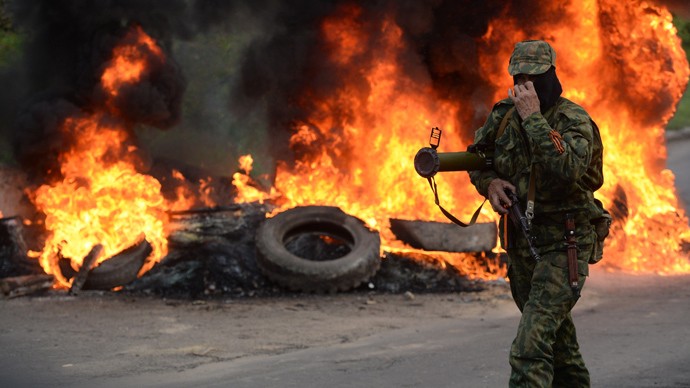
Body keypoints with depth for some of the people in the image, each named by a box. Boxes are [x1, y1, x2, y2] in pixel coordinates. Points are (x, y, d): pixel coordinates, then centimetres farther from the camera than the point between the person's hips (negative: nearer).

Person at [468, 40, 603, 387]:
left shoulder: (574, 120, -15)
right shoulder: (504, 114, 4)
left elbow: (566, 170, -33)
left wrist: (533, 118, -30)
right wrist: (489, 183, -4)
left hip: (562, 244, -7)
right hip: (519, 239, 7)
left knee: (531, 345, -18)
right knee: (556, 332, 21)